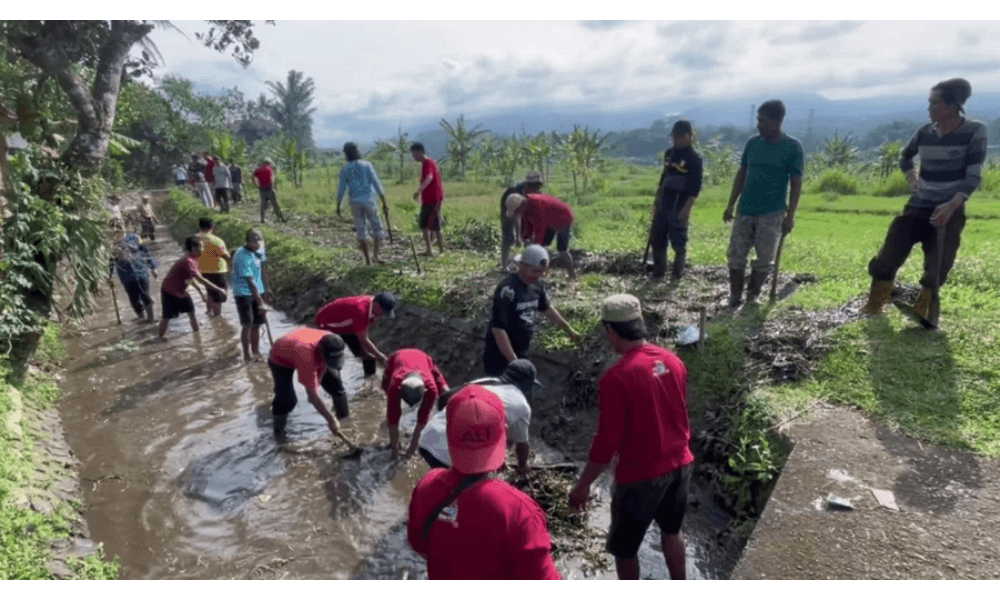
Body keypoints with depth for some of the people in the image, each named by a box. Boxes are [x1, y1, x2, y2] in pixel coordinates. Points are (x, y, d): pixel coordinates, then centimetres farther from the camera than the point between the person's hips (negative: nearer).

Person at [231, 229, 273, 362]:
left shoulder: (260, 250, -1)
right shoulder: (242, 256, -25)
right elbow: (250, 281, -27)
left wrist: (266, 291, 11)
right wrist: (260, 302, -27)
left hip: (257, 291, 7)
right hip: (244, 293, -7)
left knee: (257, 323, 10)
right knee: (247, 325, -3)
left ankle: (256, 352, 20)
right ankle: (247, 355, 8)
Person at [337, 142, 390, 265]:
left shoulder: (344, 170, 0)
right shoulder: (366, 165, -5)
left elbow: (341, 190, -1)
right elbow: (376, 184, -10)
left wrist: (338, 207, 12)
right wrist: (384, 202, -7)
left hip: (355, 203, 2)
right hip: (368, 201, -2)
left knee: (362, 231, 9)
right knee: (377, 227, 12)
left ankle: (367, 259, 8)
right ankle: (376, 254, -4)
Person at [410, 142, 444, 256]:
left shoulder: (428, 163, -16)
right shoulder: (425, 163, 15)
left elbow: (429, 178, -35)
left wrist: (419, 190, -49)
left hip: (434, 199, -10)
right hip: (427, 200, 10)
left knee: (434, 226, -7)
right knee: (423, 225, 11)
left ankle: (441, 250, 1)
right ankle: (428, 250, 18)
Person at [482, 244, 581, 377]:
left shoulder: (535, 287, 4)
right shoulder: (507, 289, -23)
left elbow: (547, 309, 24)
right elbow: (498, 328, -26)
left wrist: (569, 329, 34)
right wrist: (513, 361, -27)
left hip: (522, 354, 8)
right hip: (501, 357, -8)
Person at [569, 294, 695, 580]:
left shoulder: (616, 377, -25)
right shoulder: (673, 360, -3)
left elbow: (607, 440, -21)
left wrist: (583, 484, -9)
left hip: (641, 475, -7)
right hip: (681, 464, 7)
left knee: (623, 546, 15)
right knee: (671, 530, 29)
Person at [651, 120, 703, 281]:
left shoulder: (694, 158, -10)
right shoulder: (669, 153, 11)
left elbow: (695, 186, -13)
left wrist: (687, 208, -19)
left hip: (679, 206, -7)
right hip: (663, 203, 7)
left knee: (678, 241, 2)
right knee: (657, 239, 10)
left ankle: (677, 273, 17)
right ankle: (658, 272, 22)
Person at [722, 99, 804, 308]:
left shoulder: (793, 147, -7)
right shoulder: (753, 143, 5)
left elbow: (796, 184, -5)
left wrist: (790, 216, -9)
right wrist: (730, 205, 7)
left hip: (772, 214, -3)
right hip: (745, 211, 3)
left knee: (764, 259, 4)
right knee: (735, 256, 3)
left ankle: (753, 295, 20)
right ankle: (735, 297, 15)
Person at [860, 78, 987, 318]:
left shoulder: (974, 132, -9)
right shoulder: (925, 132, 2)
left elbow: (974, 176, -14)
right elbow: (905, 157, 24)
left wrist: (952, 204, -29)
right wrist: (912, 179, 8)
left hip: (949, 211, -3)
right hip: (918, 207, 3)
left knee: (938, 267, -1)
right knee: (889, 255, -6)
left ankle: (921, 313, 11)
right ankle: (873, 307, 3)